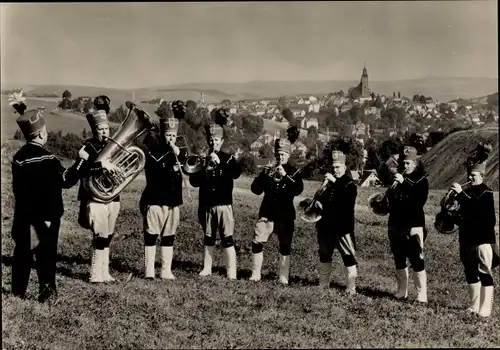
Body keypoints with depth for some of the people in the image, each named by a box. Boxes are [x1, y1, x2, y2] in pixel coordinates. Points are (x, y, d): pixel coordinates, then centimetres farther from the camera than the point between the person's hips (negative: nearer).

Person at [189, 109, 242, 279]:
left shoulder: (227, 158, 0)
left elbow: (236, 173, -20)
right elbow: (193, 181, 2)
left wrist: (220, 163, -27)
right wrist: (205, 170, -14)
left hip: (224, 204, -3)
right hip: (206, 204, 4)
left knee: (227, 239, -5)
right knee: (208, 238, 13)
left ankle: (231, 273, -4)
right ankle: (207, 268, 23)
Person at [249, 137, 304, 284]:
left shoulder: (293, 172, 3)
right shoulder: (268, 170, 9)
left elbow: (298, 190, -14)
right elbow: (255, 189, 0)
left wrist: (285, 176, -23)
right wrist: (265, 176, -15)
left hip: (285, 216, -2)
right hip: (266, 213, 2)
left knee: (285, 246, 1)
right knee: (257, 242, -6)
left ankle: (284, 278, 7)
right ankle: (255, 274, 4)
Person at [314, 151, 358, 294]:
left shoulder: (350, 184, -4)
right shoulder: (328, 182, 11)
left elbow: (348, 197, -25)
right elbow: (322, 200, 18)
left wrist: (335, 182, -29)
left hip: (343, 226, -6)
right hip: (326, 225, 6)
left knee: (348, 256, -7)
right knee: (324, 254, 15)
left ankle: (351, 287, -4)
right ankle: (323, 284, 28)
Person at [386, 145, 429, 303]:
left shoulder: (421, 180, -5)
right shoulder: (396, 177, 9)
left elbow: (419, 201, -22)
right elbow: (389, 198, 16)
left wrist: (404, 182, -26)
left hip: (414, 226, -5)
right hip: (395, 225, 5)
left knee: (417, 261, -8)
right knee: (399, 260, 13)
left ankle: (421, 295, -3)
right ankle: (401, 291, 24)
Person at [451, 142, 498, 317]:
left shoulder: (486, 193, -10)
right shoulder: (468, 192, 11)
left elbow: (476, 210, -27)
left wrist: (461, 194, -30)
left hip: (483, 239, -8)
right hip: (467, 238, 8)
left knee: (484, 273, -5)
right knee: (471, 273, 13)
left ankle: (485, 309, -3)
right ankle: (474, 306, 24)